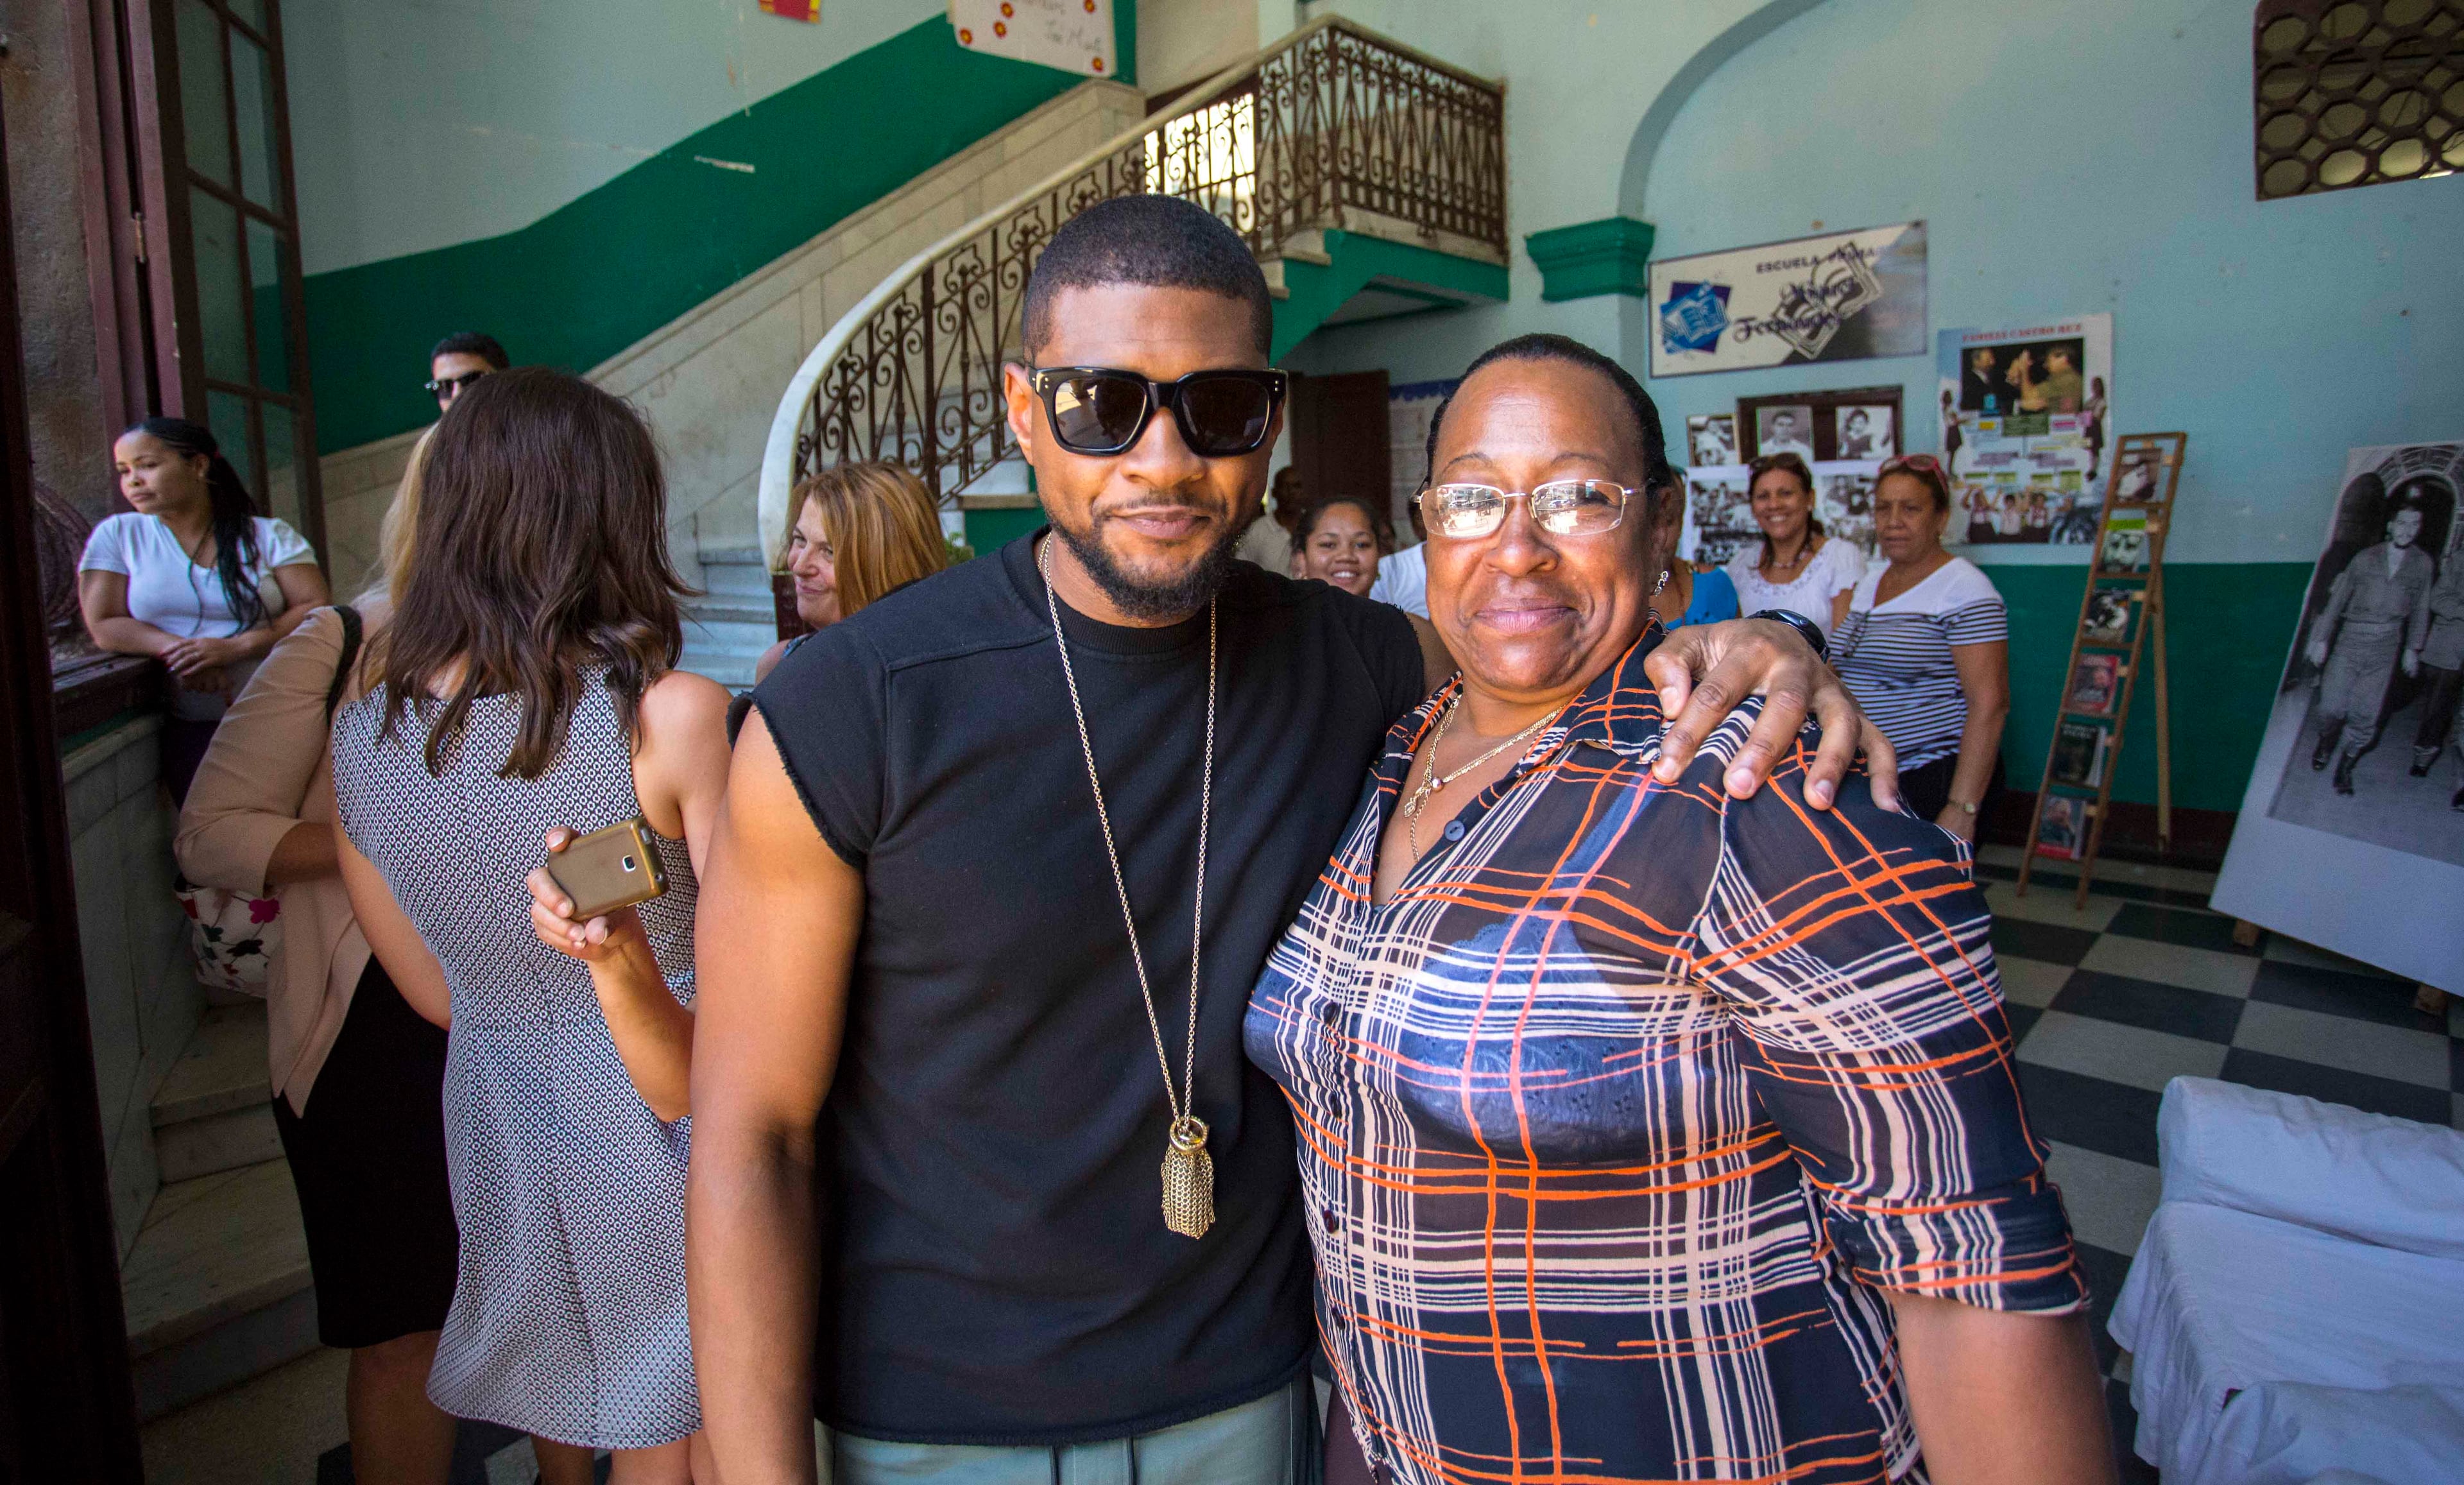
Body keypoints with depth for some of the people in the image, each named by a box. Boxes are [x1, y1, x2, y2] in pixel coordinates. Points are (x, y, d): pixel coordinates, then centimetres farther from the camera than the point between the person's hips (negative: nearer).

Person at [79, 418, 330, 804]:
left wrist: (235, 648, -15)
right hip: (192, 728, 1)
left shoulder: (271, 536, 8)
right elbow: (104, 626, 5)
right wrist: (178, 652, -13)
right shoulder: (118, 535, 12)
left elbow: (318, 610, -3)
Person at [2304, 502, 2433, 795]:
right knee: (2332, 706, -4)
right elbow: (2338, 599, 5)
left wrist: (2412, 649, 12)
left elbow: (2420, 610, 13)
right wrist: (2321, 639, 3)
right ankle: (2325, 742, 27)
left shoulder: (2422, 564, 5)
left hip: (2386, 645, 1)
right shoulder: (2365, 558, 1)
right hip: (2351, 639, -1)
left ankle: (2345, 767, 16)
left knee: (2366, 715, 0)